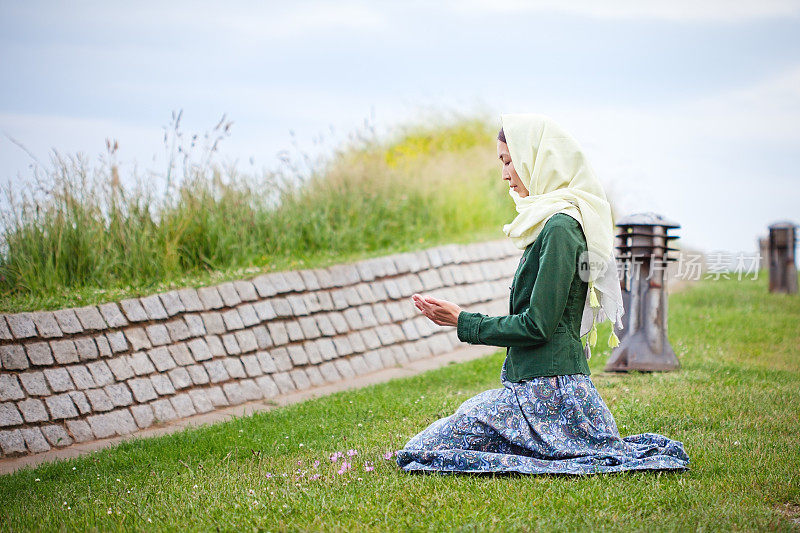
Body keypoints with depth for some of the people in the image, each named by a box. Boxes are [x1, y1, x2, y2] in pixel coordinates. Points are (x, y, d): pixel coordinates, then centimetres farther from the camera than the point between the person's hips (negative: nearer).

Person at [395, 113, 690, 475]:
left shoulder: (560, 227, -15)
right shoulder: (553, 223, 16)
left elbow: (538, 325, -18)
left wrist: (463, 322, -9)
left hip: (547, 389, -10)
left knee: (419, 453, -12)